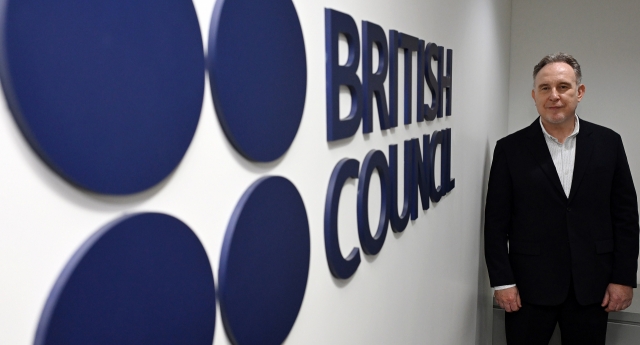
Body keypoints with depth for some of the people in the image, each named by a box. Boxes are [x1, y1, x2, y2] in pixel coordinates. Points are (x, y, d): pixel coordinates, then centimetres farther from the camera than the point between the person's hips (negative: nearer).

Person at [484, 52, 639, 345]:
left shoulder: (608, 143, 2)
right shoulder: (510, 148, -3)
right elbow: (496, 221, -3)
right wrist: (502, 281, -6)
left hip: (592, 287, 2)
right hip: (529, 286, -1)